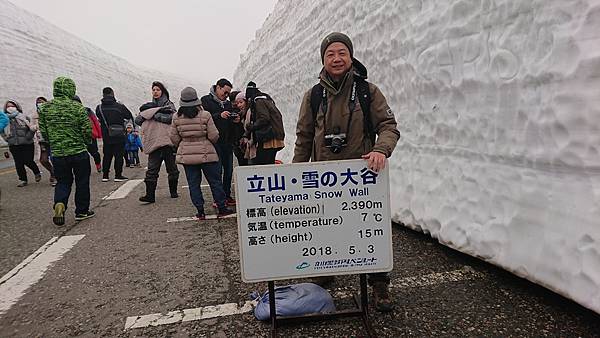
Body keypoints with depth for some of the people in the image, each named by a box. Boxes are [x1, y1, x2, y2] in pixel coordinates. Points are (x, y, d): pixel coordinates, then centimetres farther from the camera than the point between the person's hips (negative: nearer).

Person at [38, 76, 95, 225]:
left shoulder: (44, 108, 1)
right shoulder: (77, 107, -11)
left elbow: (43, 132, 6)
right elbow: (87, 130, -9)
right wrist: (86, 142, 11)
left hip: (57, 153, 3)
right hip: (78, 152, -3)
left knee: (62, 181, 15)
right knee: (82, 182, 11)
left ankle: (59, 204, -10)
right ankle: (81, 211, 19)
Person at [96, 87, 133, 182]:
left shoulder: (99, 108, -2)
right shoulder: (119, 106, -10)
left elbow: (99, 118, 10)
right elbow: (129, 116, 2)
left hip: (106, 137, 3)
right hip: (119, 136, -3)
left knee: (107, 156, 13)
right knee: (119, 155, 3)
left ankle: (105, 175, 14)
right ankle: (118, 175, 3)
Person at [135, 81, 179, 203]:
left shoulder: (169, 104, 7)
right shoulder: (149, 105, 20)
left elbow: (170, 117, -13)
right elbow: (137, 120, 9)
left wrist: (153, 114, -10)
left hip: (167, 140, -3)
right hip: (153, 141, 3)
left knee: (172, 168, 5)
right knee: (152, 169, -4)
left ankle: (173, 191, 19)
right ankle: (150, 195, -4)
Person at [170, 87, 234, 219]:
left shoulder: (176, 118, -2)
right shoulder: (205, 115, -11)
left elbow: (174, 138, 3)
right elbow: (214, 136, -10)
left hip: (186, 155, 3)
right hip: (206, 153, -2)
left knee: (193, 183, 9)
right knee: (215, 181, 8)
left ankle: (200, 211, 12)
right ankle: (222, 208, 14)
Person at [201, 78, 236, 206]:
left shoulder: (228, 103, 19)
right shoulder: (206, 100, 0)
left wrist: (236, 120, 2)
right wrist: (219, 115, -23)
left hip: (228, 141, 6)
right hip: (214, 141, -6)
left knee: (229, 169, 7)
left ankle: (227, 196, 16)